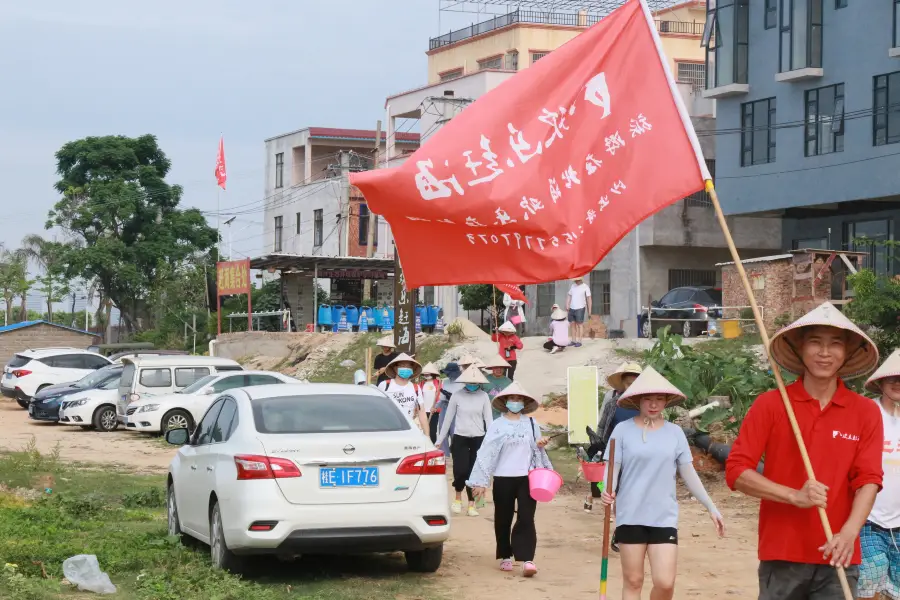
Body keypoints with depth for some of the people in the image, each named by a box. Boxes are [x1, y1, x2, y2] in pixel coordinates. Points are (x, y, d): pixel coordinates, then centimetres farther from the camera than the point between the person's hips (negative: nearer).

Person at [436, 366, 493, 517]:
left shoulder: (483, 396, 1)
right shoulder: (457, 396, -1)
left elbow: (488, 419, 1)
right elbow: (448, 418, 5)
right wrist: (440, 440, 7)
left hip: (478, 439, 1)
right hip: (460, 438, -1)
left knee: (474, 472, 2)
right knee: (461, 470, -11)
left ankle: (471, 505, 11)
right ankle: (458, 499, 14)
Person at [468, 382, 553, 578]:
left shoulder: (531, 424, 8)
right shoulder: (497, 426, 0)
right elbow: (486, 453, -4)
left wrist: (540, 445, -2)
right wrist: (481, 481, -9)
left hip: (527, 477, 1)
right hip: (503, 478, -1)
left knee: (526, 519, -7)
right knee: (503, 520, 8)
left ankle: (526, 560, -13)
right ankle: (505, 557, 22)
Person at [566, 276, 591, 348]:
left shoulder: (585, 287, -8)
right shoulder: (573, 286, 8)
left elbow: (588, 298, -8)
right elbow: (569, 296, 9)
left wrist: (589, 310, -11)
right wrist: (567, 306, -4)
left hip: (580, 309, -6)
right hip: (572, 309, 6)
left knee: (580, 325, -2)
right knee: (573, 325, 7)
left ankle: (579, 342, 2)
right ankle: (573, 341, 12)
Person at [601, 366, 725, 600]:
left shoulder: (675, 432, 4)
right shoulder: (623, 430, -2)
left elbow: (688, 474, 10)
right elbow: (612, 467, -2)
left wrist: (711, 507, 9)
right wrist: (608, 491, -23)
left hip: (664, 517, 1)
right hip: (630, 516, -1)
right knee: (633, 581, 5)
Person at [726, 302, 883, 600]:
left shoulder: (866, 412, 3)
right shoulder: (770, 404, 0)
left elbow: (868, 480, -3)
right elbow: (736, 471, -4)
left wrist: (848, 533, -20)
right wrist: (795, 496, -16)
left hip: (838, 555, 1)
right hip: (781, 555, -1)